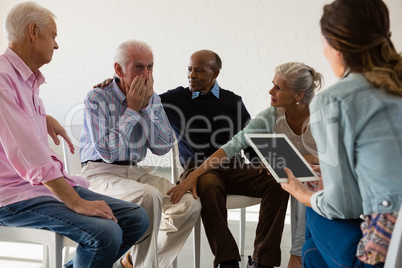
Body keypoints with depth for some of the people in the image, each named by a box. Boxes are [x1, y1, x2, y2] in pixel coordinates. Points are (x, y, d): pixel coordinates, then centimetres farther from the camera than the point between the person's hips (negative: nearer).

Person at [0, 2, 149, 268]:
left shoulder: (29, 79, 15)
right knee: (105, 234, -29)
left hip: (51, 183, 10)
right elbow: (28, 153, -23)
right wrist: (76, 202, -24)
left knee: (136, 218, -3)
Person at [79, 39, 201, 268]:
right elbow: (107, 152, -18)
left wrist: (147, 106, -9)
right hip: (101, 173, -6)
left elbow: (163, 148, -1)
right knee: (149, 197, -34)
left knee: (190, 203, -14)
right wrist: (132, 109, -14)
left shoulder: (152, 99, 9)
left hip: (137, 172, 6)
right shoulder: (97, 98, -8)